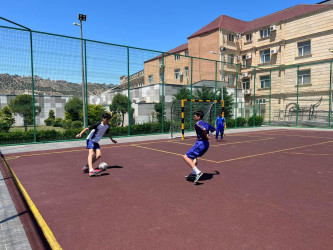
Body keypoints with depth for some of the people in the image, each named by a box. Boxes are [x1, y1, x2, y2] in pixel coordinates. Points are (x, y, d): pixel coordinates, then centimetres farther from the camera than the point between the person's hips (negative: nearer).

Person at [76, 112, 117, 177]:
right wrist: (80, 134, -30)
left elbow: (108, 133, 24)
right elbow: (87, 128, -19)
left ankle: (86, 167, 5)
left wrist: (112, 139, 32)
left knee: (99, 155, -6)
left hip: (96, 141, 7)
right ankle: (91, 170, -40)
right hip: (90, 140, -7)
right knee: (91, 153, -25)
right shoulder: (98, 125, -18)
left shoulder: (107, 126, 4)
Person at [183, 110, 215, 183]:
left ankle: (197, 172, -19)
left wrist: (206, 136, -15)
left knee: (186, 157, -8)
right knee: (194, 156, 32)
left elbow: (204, 129, -30)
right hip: (206, 144, 10)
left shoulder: (197, 123, -10)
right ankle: (194, 172, 26)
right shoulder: (205, 123, 16)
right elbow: (213, 129, 29)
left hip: (200, 143, -10)